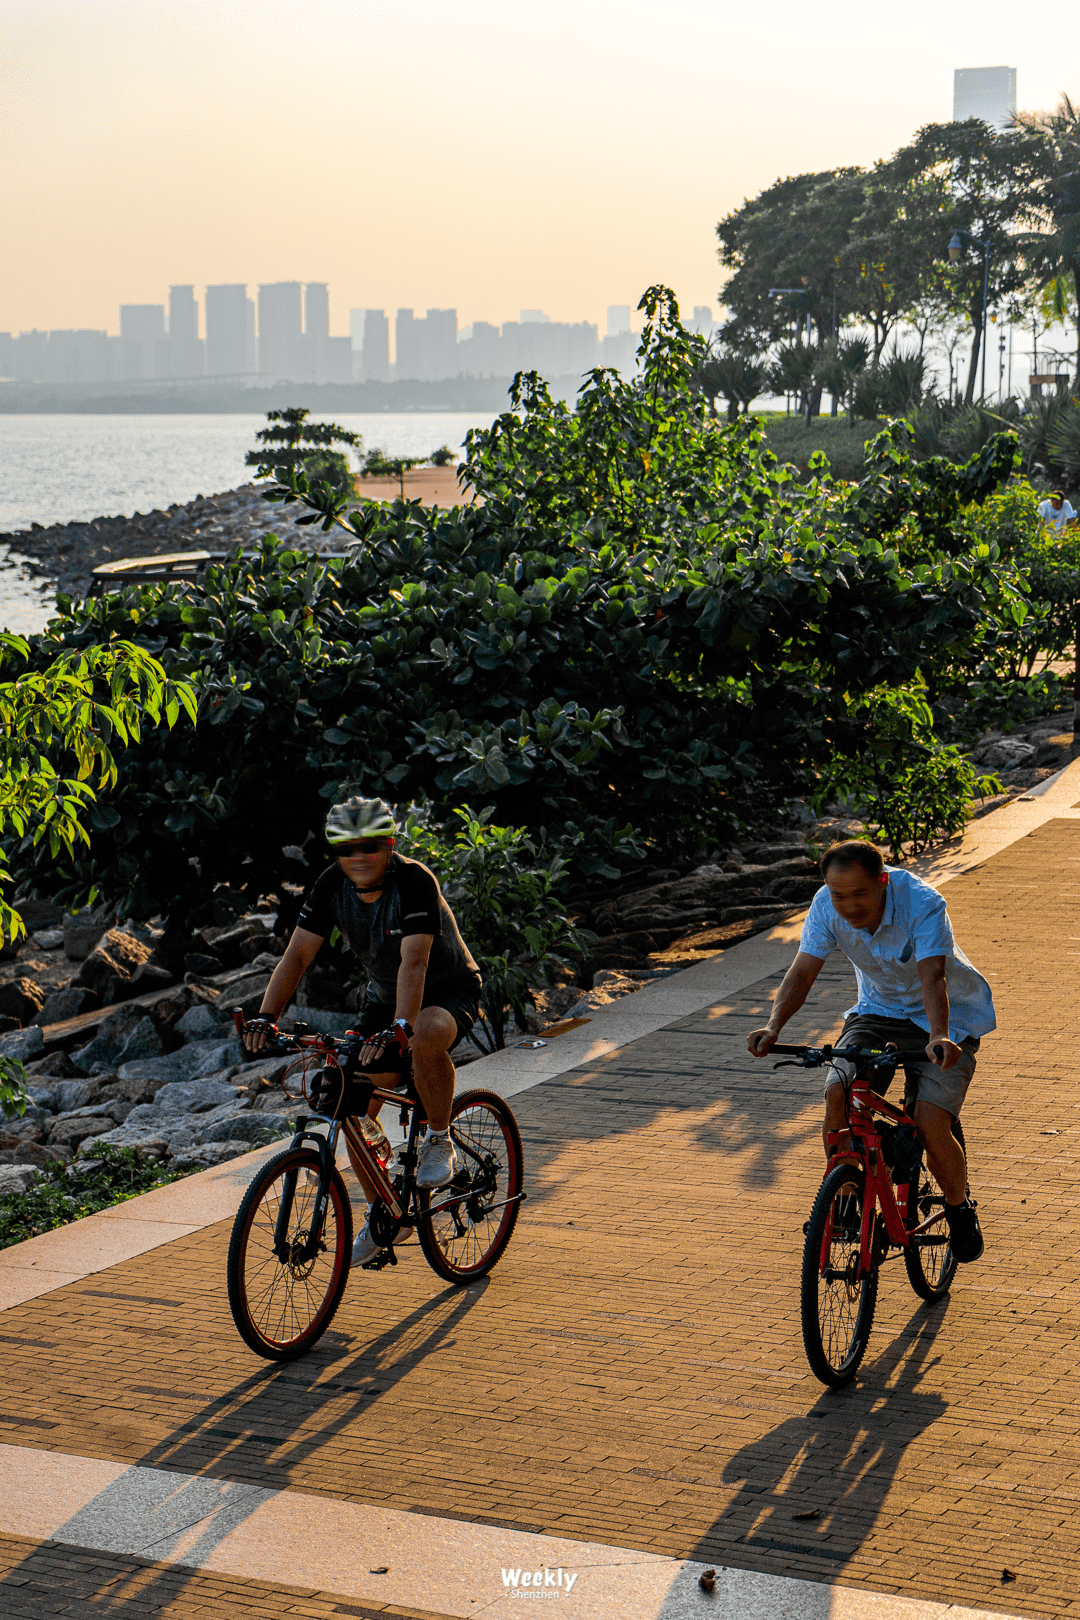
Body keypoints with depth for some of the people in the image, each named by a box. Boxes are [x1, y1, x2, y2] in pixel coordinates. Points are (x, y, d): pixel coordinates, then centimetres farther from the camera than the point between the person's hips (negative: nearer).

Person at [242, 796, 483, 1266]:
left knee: (426, 1039, -41)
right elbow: (298, 954, -16)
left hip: (449, 992, -6)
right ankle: (380, 1214, 18)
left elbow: (414, 962, -39)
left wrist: (399, 1029, -53)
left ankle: (439, 1141, -15)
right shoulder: (331, 886, -13)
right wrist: (265, 1017, -30)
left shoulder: (414, 881, -29)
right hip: (383, 996, 6)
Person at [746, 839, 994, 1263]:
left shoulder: (923, 904, -31)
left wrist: (939, 1037, -58)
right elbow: (802, 972, -22)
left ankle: (960, 1210, 12)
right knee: (837, 1094, -22)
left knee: (931, 1125, -20)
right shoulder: (827, 905, -19)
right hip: (878, 1009, 4)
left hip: (946, 1016, -4)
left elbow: (932, 978, -41)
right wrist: (774, 1027, -39)